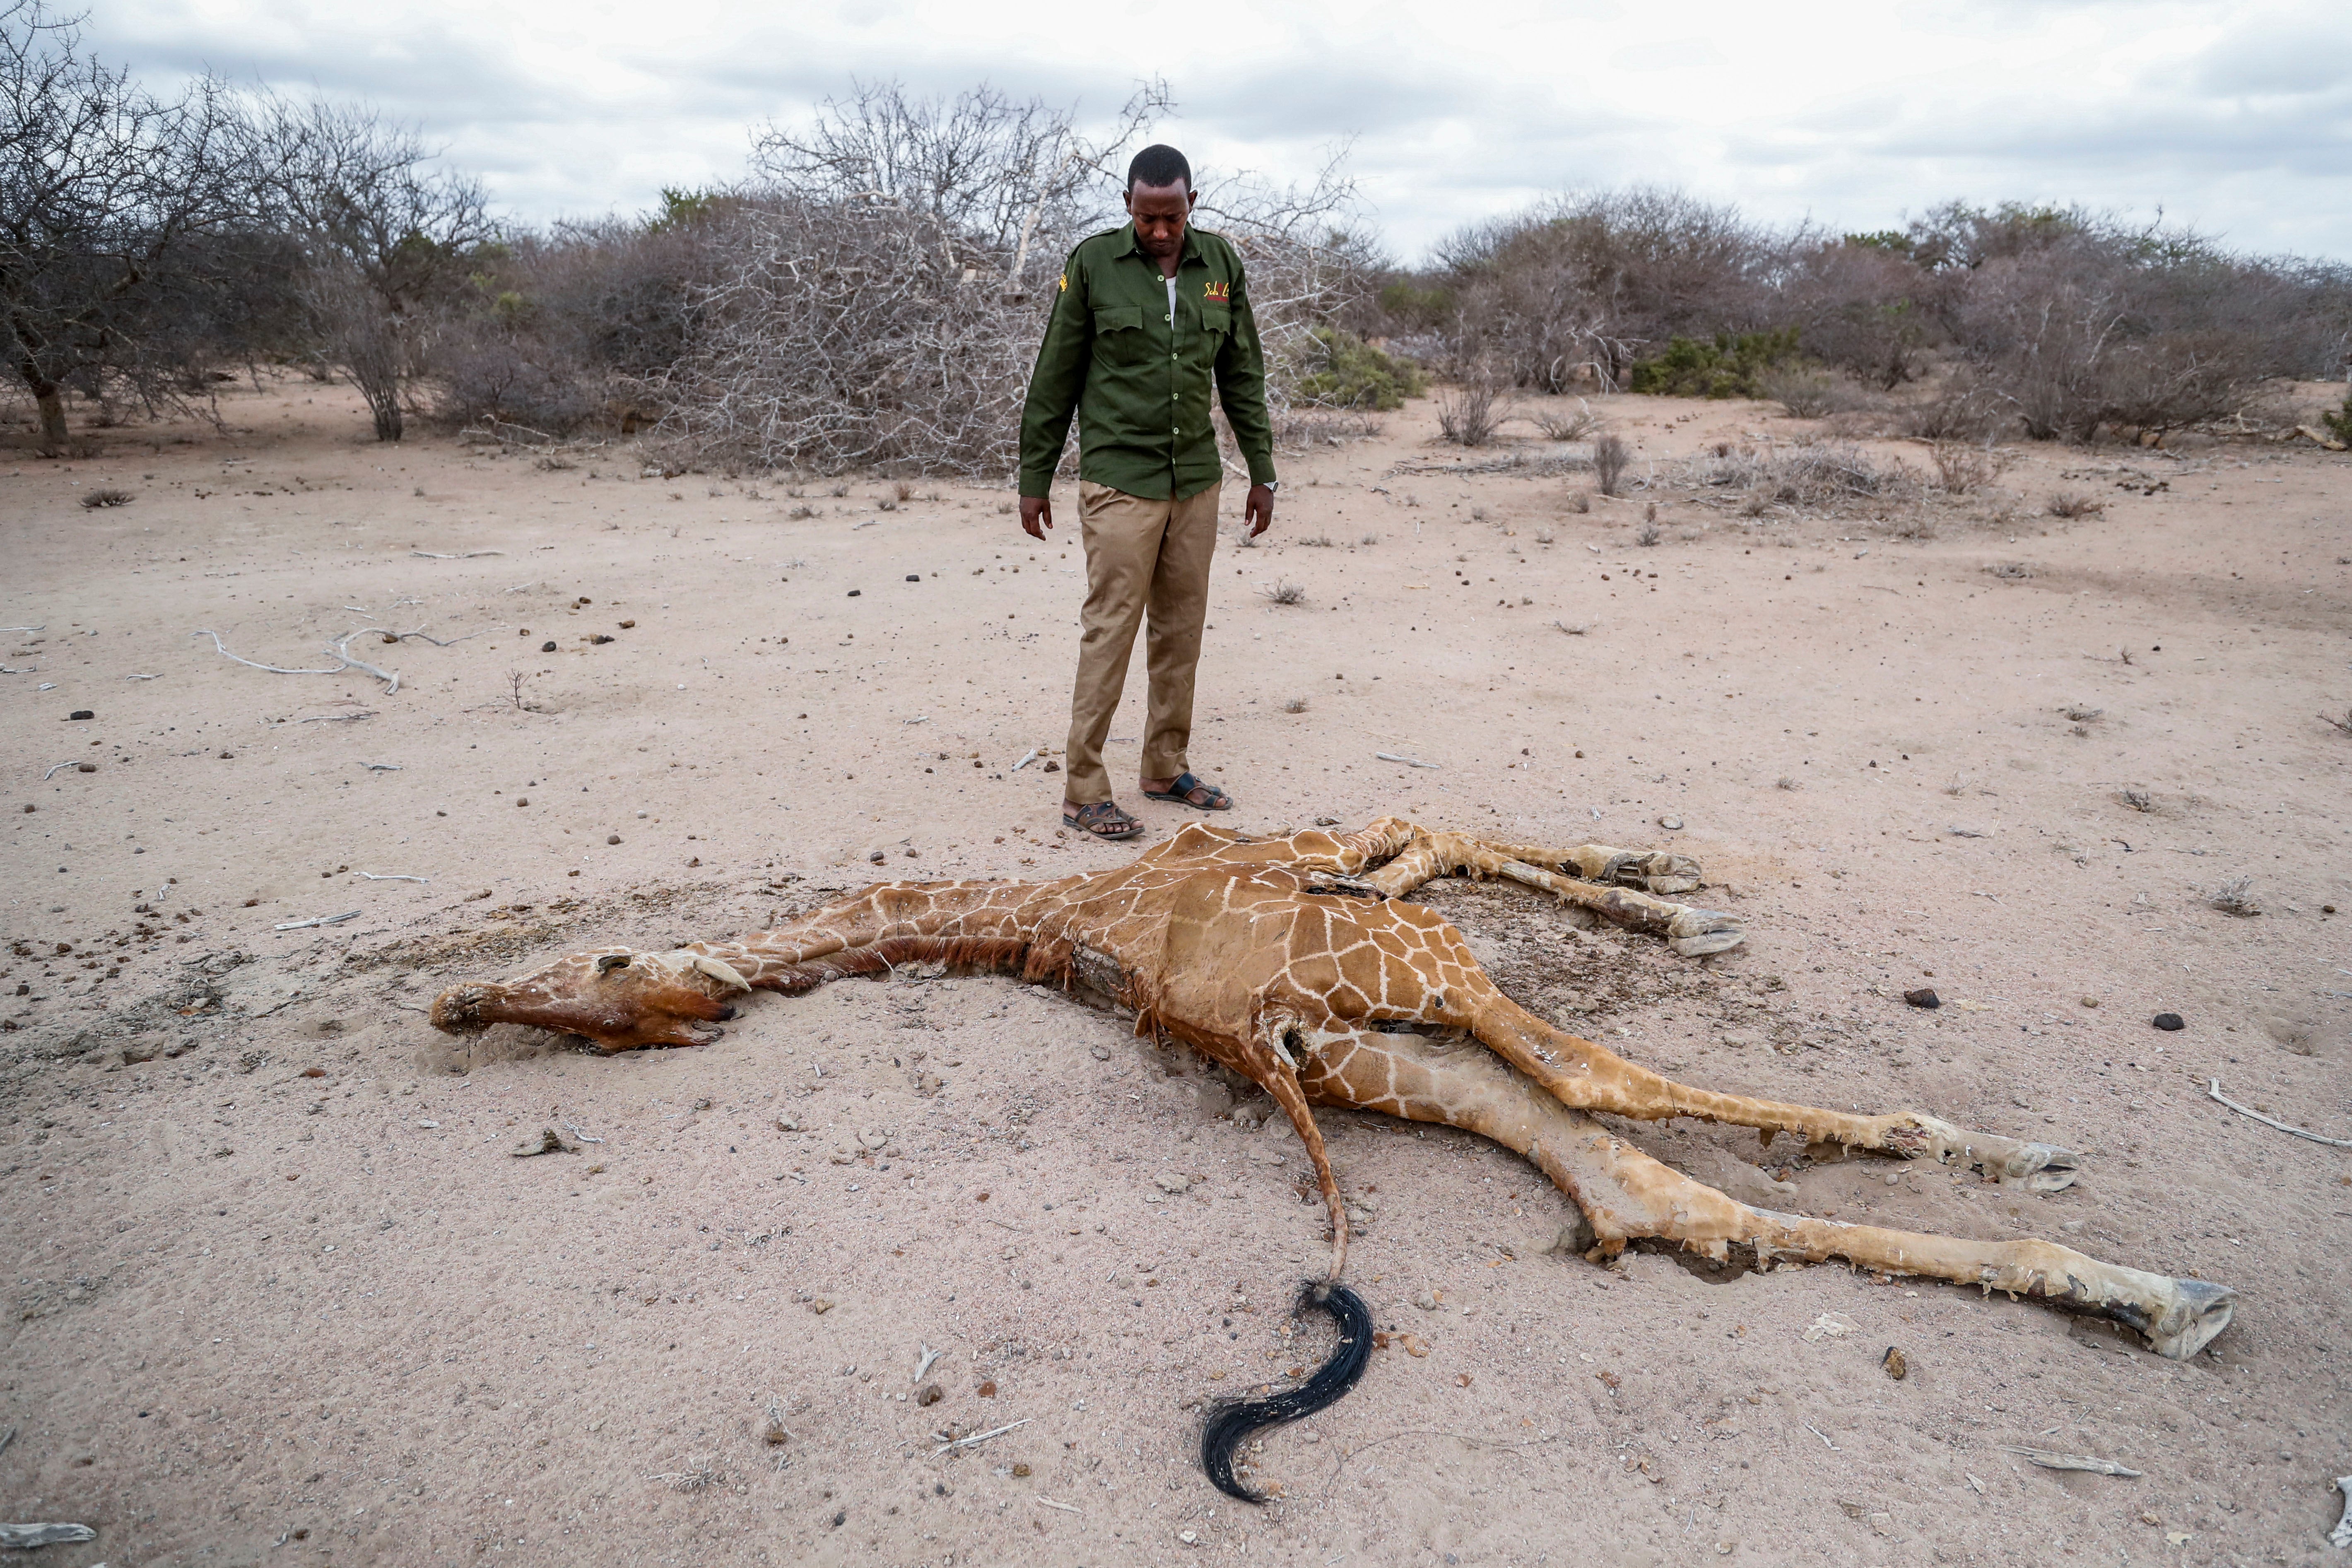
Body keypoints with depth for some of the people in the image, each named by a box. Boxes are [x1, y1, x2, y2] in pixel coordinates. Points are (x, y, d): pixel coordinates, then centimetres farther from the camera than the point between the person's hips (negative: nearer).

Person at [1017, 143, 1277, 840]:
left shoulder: (1220, 265, 7)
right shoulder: (1093, 264, -4)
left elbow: (1243, 376, 14)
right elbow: (1054, 380, 0)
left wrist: (1262, 471, 11)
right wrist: (1034, 479, 1)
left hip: (1197, 480, 5)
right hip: (1120, 481, -5)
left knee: (1182, 628, 9)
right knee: (1110, 631, -6)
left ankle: (1167, 769, 22)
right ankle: (1084, 790, 0)